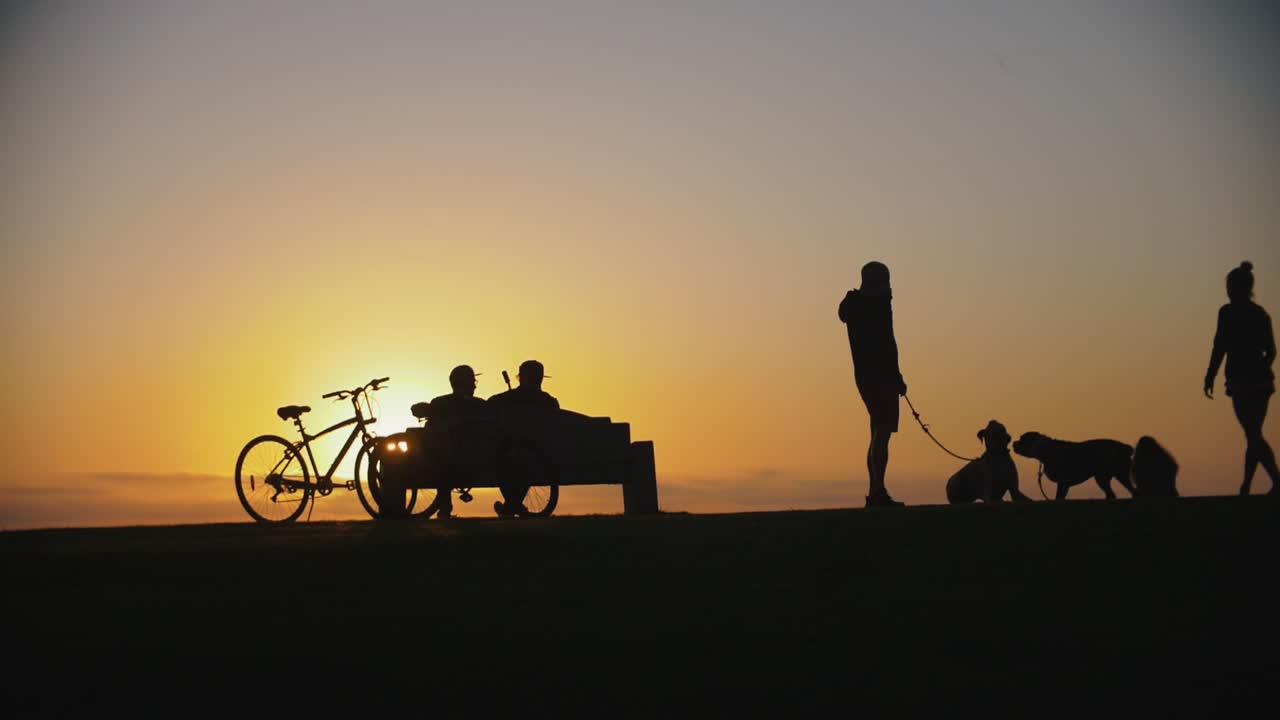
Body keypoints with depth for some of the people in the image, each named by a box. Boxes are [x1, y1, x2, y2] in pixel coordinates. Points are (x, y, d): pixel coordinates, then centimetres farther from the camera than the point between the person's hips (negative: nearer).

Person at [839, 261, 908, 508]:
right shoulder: (878, 304, -11)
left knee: (879, 432, 15)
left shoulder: (853, 305, 16)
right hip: (880, 376, -9)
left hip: (864, 376, 9)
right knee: (882, 433, -13)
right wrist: (897, 378, -15)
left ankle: (876, 492, 16)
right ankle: (878, 492, -19)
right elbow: (884, 344, -17)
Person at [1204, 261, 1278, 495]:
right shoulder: (1261, 313, 13)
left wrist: (1209, 378, -6)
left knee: (1253, 435, -9)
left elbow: (1220, 348, -11)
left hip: (1242, 380, -7)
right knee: (1254, 434, 11)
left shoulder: (1228, 312, -6)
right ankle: (1246, 486, 14)